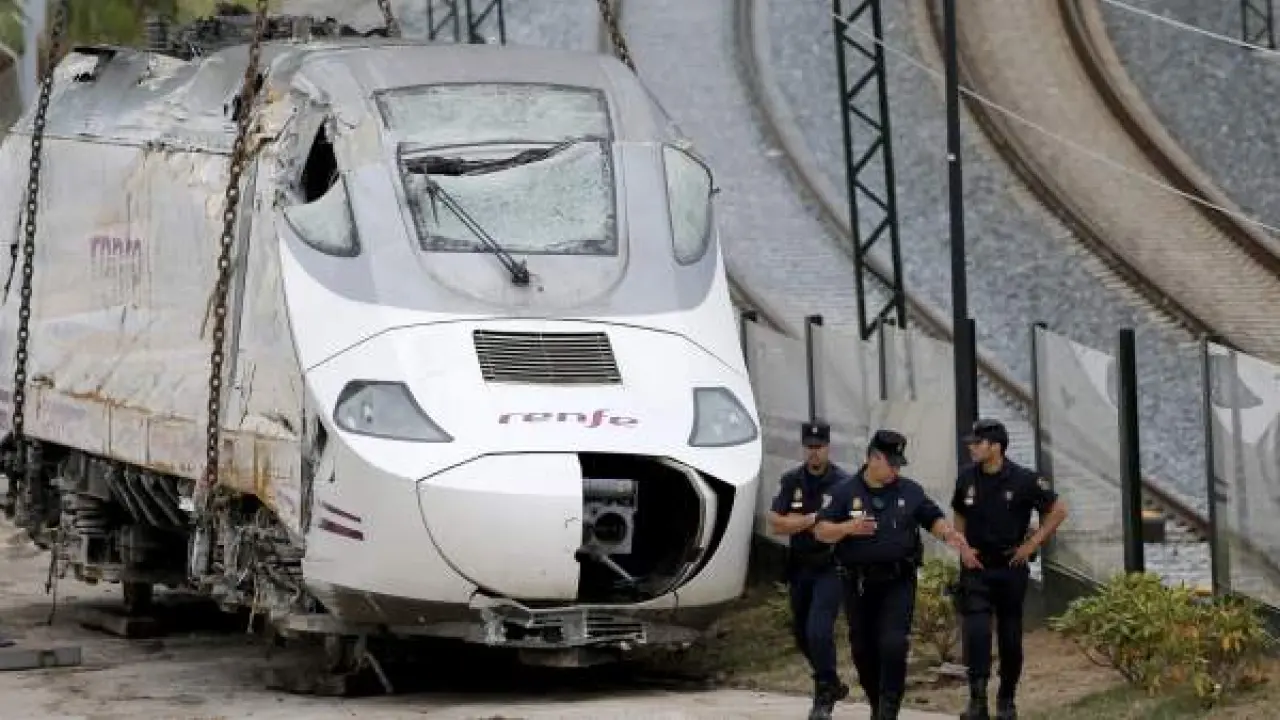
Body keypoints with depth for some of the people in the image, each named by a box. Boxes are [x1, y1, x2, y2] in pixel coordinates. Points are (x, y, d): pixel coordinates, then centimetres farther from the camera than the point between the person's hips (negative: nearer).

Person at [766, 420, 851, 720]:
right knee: (802, 633, 15)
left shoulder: (843, 483, -7)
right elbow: (776, 523, -4)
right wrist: (811, 519, -17)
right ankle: (833, 684, 35)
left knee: (819, 630, -17)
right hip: (799, 568, 5)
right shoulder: (791, 481, 4)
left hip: (830, 568, -5)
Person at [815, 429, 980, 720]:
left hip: (898, 581, -1)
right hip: (859, 584, 1)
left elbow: (933, 519, 14)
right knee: (863, 649, 9)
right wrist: (848, 528, -17)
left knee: (893, 645, -15)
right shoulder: (847, 492, 2)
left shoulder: (910, 491, 6)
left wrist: (949, 535, -6)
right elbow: (821, 530, 0)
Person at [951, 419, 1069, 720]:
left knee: (1010, 638, 6)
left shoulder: (1023, 480, -10)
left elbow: (1058, 510, -1)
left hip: (1011, 568, -1)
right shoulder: (967, 478, 0)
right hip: (976, 569, 1)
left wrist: (1032, 544, -5)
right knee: (976, 633, -14)